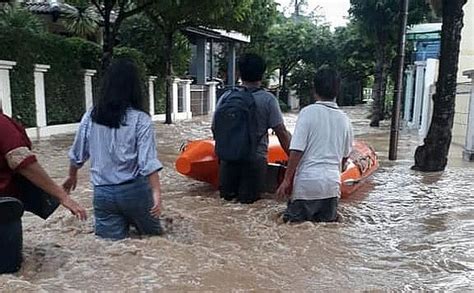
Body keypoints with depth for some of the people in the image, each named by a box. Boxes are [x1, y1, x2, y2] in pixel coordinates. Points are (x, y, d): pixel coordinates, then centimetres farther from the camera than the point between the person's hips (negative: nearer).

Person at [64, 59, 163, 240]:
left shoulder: (90, 117, 1)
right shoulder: (140, 119, -11)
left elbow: (77, 154, 11)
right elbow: (148, 161, -18)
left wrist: (72, 176, 28)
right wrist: (156, 192, -15)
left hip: (102, 193, 3)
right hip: (133, 190, -3)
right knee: (153, 232, 19)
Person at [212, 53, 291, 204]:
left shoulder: (226, 96, 1)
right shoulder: (268, 99, -8)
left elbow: (215, 129, 7)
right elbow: (282, 133, -8)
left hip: (227, 158, 3)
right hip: (254, 159, -3)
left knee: (226, 196, 19)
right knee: (249, 200, 9)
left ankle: (229, 193, -4)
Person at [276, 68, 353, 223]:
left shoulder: (308, 112, -9)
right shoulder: (344, 119, 7)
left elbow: (297, 151, -14)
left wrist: (287, 180, -5)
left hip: (307, 182, -4)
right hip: (332, 184, 5)